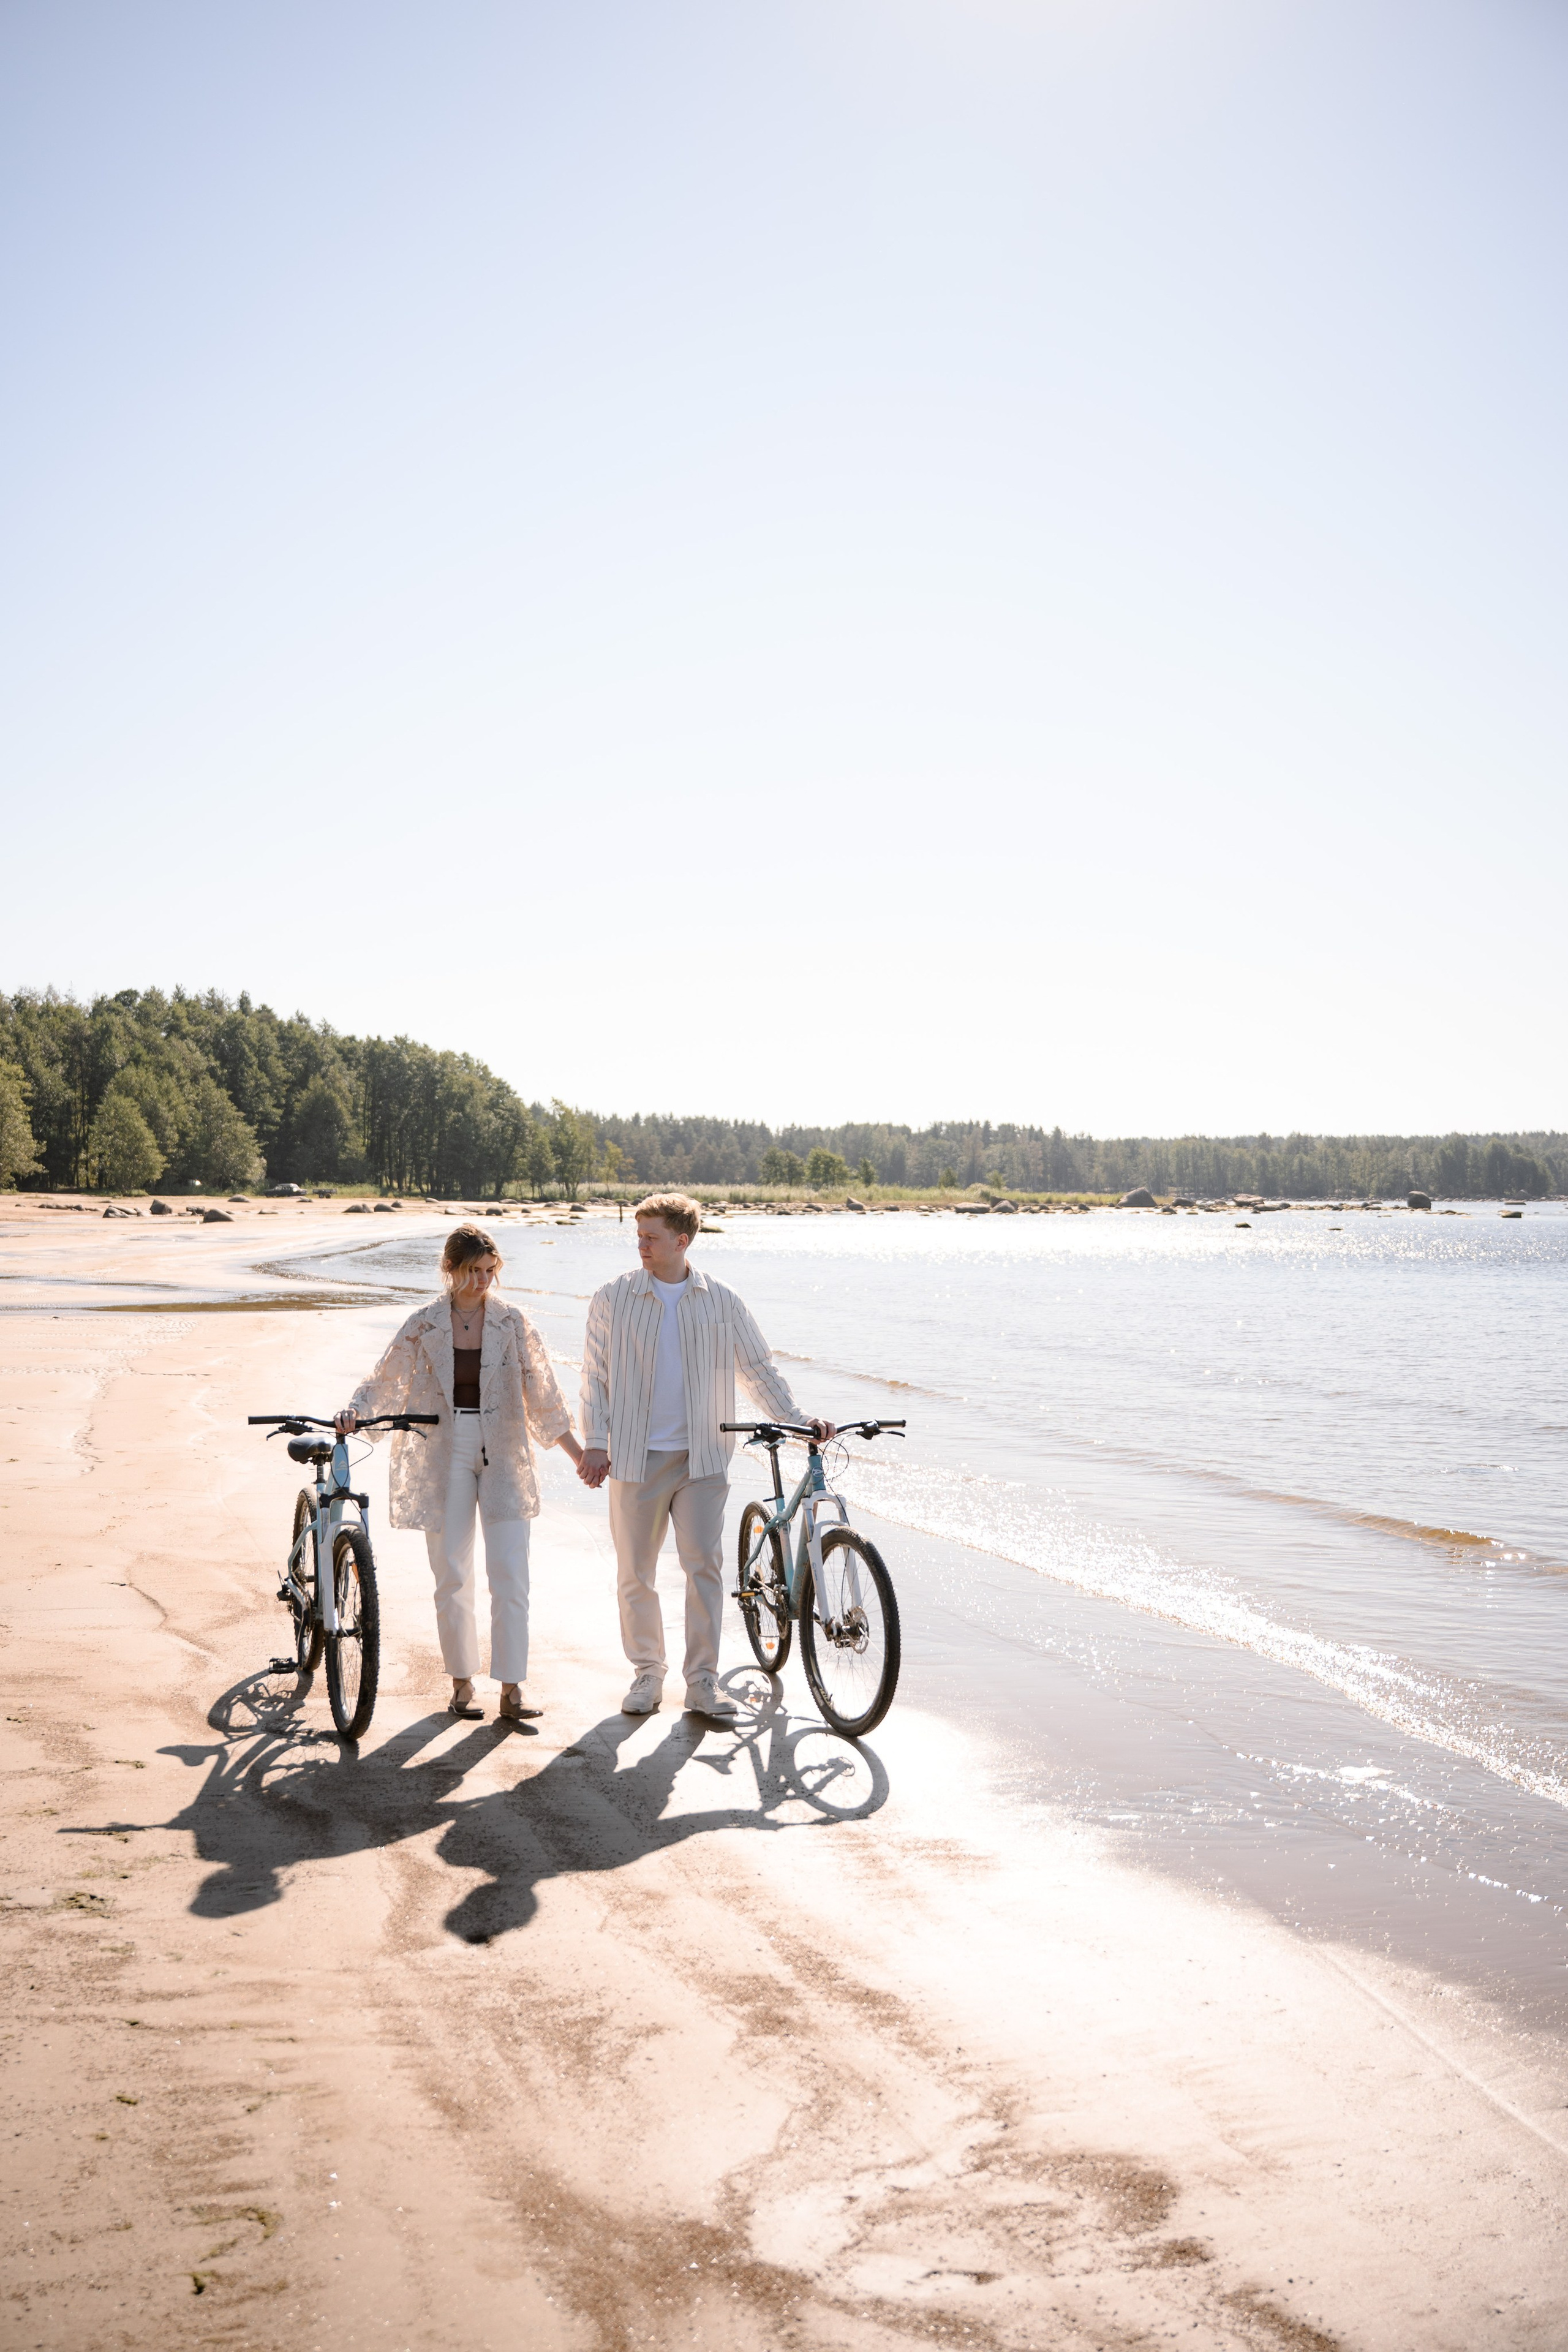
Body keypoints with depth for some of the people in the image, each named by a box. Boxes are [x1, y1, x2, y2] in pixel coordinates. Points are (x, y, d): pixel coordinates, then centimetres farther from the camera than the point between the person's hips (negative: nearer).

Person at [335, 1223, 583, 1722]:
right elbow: (384, 1381, 6)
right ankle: (462, 1682, 19)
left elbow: (541, 1394, 5)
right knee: (452, 1577, 4)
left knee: (509, 1575, -7)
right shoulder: (424, 1324, 0)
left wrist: (581, 1456, 4)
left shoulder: (512, 1322, 1)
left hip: (503, 1455, 0)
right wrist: (354, 1410, -15)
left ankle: (512, 1690, -1)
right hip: (444, 1454, 0)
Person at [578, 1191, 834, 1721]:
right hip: (635, 1458, 0)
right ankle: (647, 1673, 21)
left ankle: (703, 1681, 4)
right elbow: (595, 1376, 5)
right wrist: (595, 1442, -4)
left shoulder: (721, 1301, 4)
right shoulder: (613, 1299, 3)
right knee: (635, 1573, 5)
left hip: (701, 1457, 0)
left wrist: (797, 1420, -1)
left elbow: (758, 1368, 9)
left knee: (705, 1564, -6)